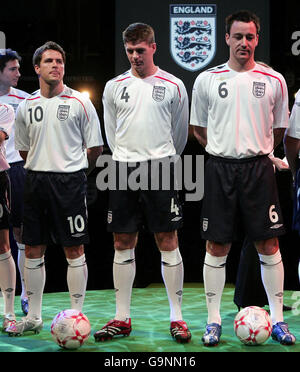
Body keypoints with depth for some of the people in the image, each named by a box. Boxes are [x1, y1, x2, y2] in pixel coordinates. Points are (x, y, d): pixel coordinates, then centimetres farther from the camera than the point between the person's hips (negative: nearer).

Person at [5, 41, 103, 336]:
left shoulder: (79, 102, -2)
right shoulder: (26, 106, 9)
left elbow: (95, 148, 2)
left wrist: (72, 169, 8)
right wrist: (42, 168, 13)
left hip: (70, 181, -4)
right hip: (35, 182, 4)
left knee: (74, 250, -1)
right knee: (33, 250, 7)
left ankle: (76, 315, 7)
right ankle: (33, 317, 16)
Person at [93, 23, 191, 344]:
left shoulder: (173, 86, 2)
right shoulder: (114, 87, 8)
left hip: (160, 169, -2)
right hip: (123, 171, 2)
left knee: (167, 241, -3)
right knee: (123, 243, 5)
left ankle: (176, 317, 3)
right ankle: (122, 318, 12)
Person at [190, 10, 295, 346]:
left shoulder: (274, 81, 3)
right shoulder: (207, 80, 3)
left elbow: (278, 129, 14)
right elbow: (198, 128, 13)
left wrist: (256, 151, 8)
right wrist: (226, 150, 7)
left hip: (258, 168, 0)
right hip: (219, 169, 0)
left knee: (268, 245, 1)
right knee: (216, 246, 2)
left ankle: (277, 319, 11)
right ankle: (214, 321, 11)